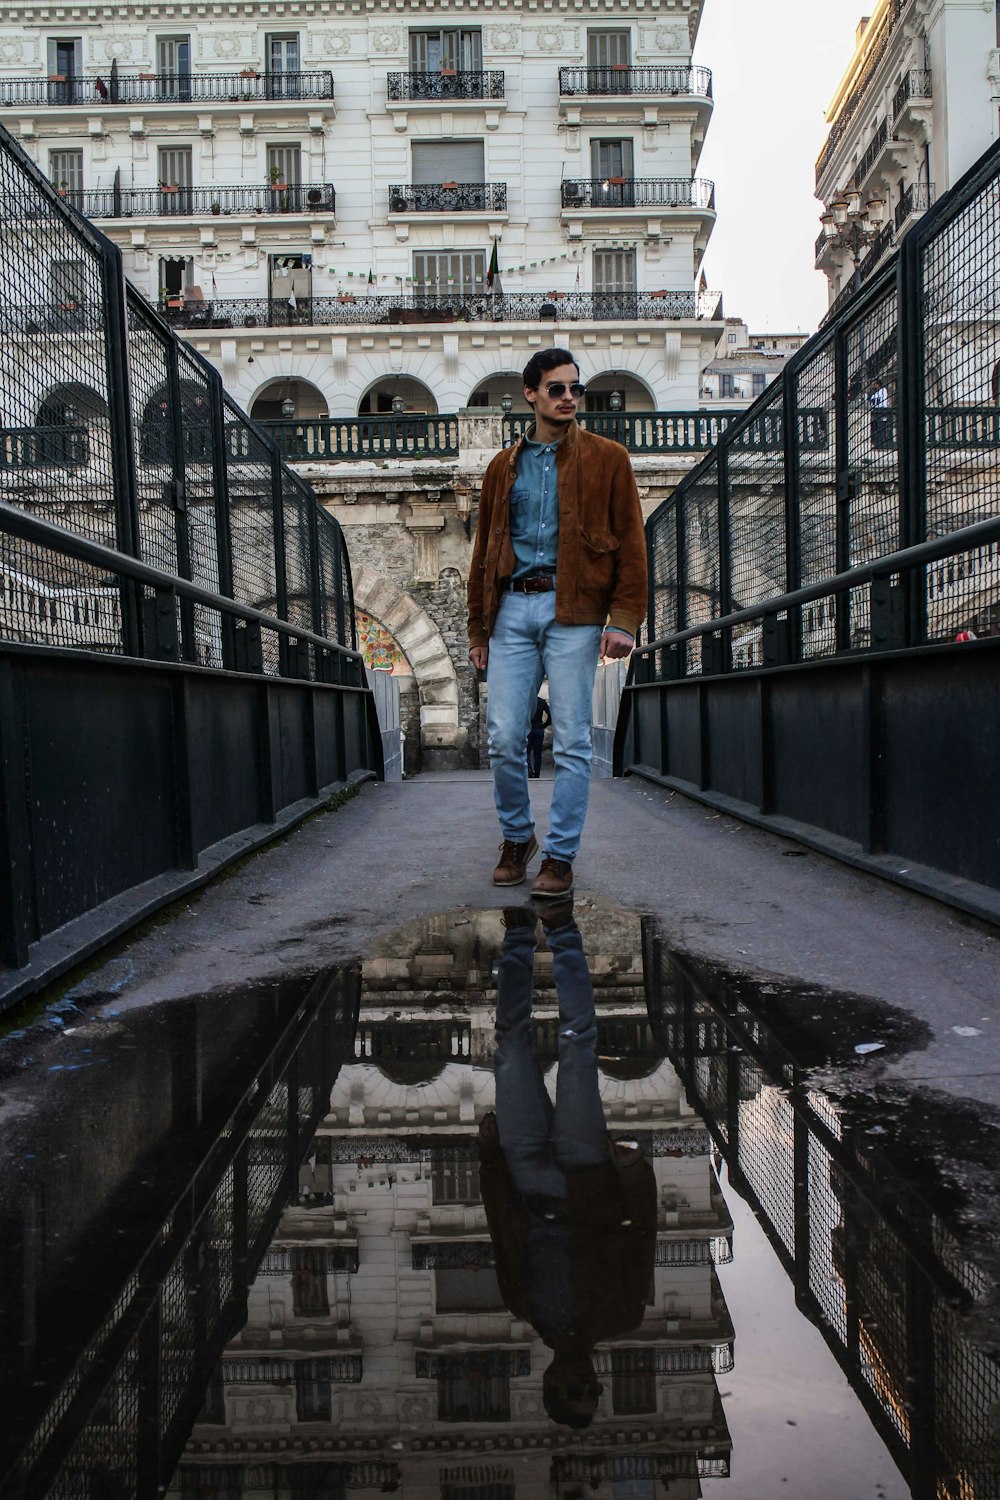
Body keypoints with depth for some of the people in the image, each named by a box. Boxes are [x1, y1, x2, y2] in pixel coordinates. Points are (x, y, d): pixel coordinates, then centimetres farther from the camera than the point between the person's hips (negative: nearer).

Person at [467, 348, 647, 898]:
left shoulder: (606, 459, 8)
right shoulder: (503, 467, 17)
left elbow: (630, 543, 2)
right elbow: (484, 550, 19)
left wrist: (624, 619, -9)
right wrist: (478, 628, 14)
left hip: (574, 610, -3)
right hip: (512, 608, 3)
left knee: (571, 741, -3)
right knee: (503, 737, -1)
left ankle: (560, 856, 6)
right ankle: (516, 837, 21)